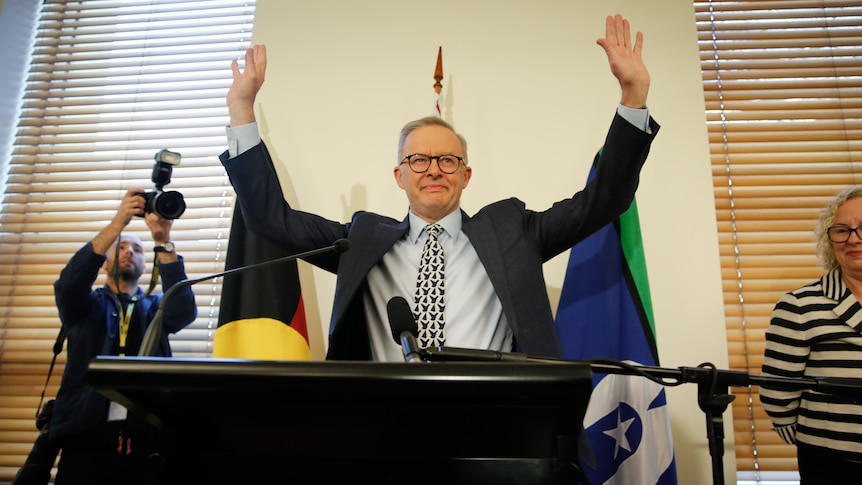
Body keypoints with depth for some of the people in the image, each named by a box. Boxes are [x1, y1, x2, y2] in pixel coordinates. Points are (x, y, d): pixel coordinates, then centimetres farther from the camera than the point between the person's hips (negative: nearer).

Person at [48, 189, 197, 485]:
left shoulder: (155, 308, 17)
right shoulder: (85, 305, 16)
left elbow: (185, 310, -5)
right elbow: (71, 281, -7)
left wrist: (162, 241, -13)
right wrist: (118, 223, -14)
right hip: (87, 436, 0)